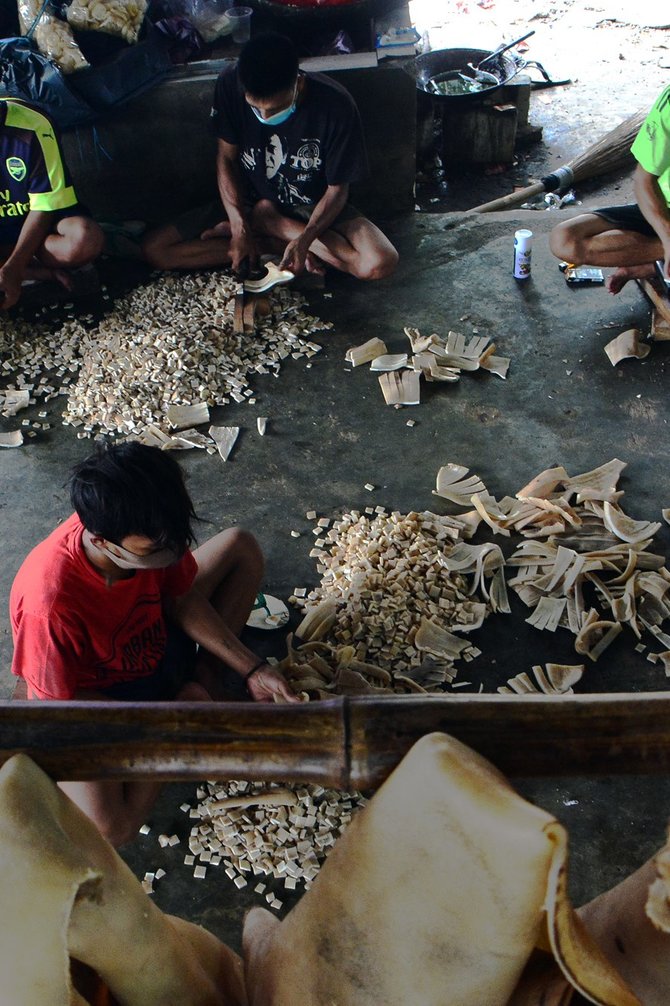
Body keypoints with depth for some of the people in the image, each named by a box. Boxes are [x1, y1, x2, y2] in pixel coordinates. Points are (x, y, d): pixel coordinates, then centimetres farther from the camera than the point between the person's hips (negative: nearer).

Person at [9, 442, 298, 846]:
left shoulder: (151, 534, -25)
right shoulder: (50, 603, -41)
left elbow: (183, 600, -5)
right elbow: (58, 704, -25)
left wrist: (252, 669, -11)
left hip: (153, 645, 5)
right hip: (97, 701, -5)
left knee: (240, 546, 2)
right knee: (109, 825, -30)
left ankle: (207, 678, -2)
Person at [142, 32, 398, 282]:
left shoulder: (336, 107, -26)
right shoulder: (231, 85, -20)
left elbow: (337, 189, -17)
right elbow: (226, 158, -8)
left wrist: (304, 240, -33)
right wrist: (240, 227, -18)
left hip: (315, 209, -2)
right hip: (249, 203, 2)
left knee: (380, 263, -30)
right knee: (155, 249, -14)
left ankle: (267, 225, -10)